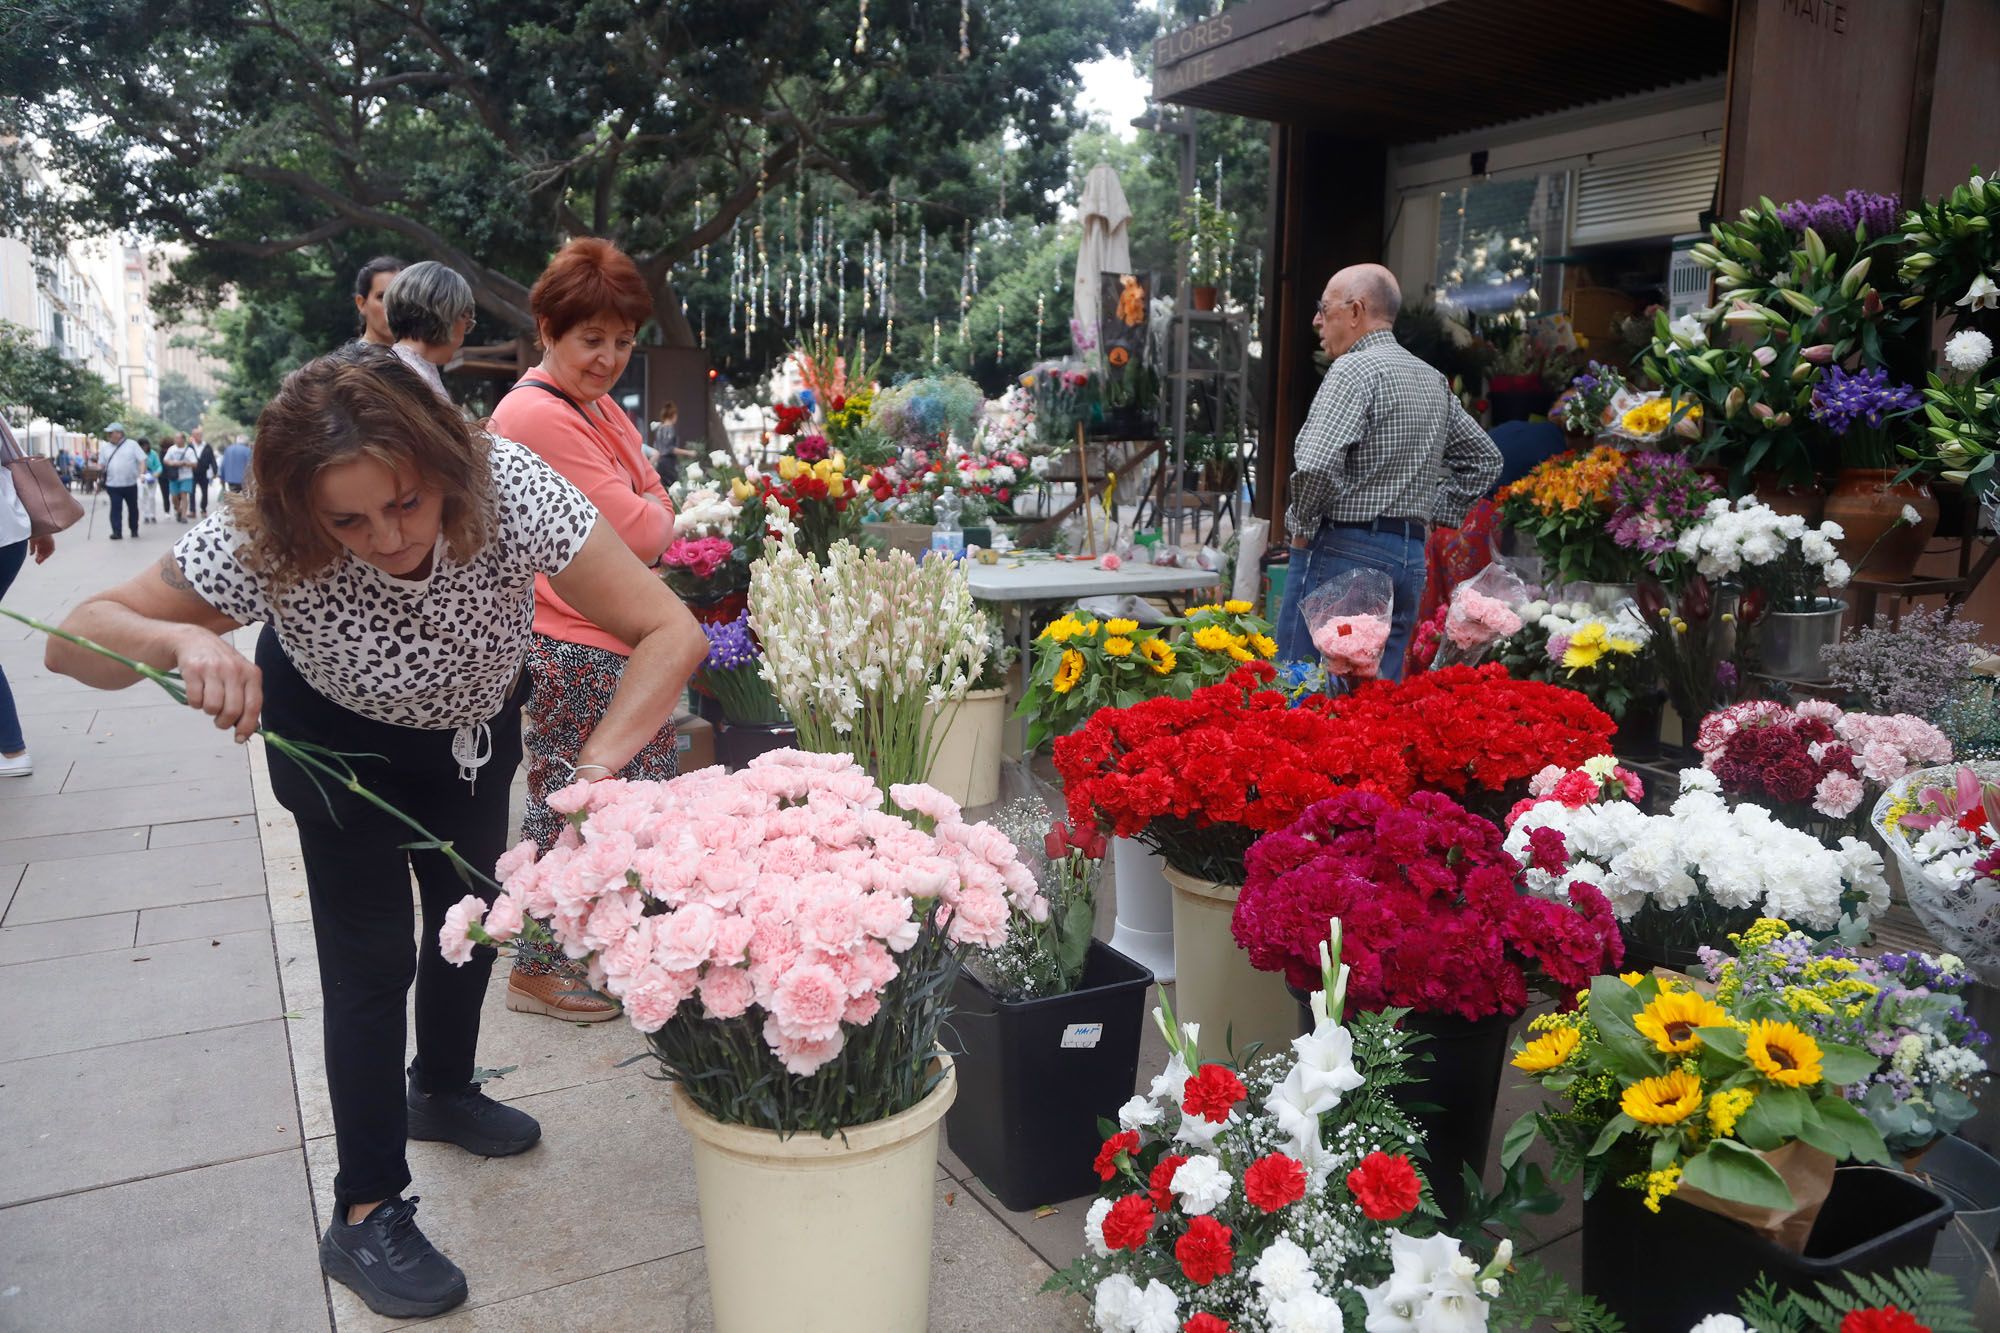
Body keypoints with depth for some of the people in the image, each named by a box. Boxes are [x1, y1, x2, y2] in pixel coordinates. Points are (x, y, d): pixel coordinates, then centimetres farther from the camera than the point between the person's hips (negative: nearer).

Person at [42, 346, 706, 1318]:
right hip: (336, 733, -2)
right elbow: (75, 643, -28)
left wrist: (595, 768, -51)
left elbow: (671, 633, -40)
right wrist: (180, 641, -50)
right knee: (371, 956, -5)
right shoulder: (263, 544, -36)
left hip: (474, 720, 3)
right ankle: (364, 1216, 12)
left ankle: (442, 1091, 46)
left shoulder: (509, 490, -39)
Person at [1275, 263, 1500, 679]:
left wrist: (1302, 527, -8)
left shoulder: (1354, 369, -10)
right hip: (1412, 555, 8)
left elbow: (1316, 466, -23)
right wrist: (1433, 513, 19)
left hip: (1343, 551, -8)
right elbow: (1484, 459, 25)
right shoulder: (1434, 381, 16)